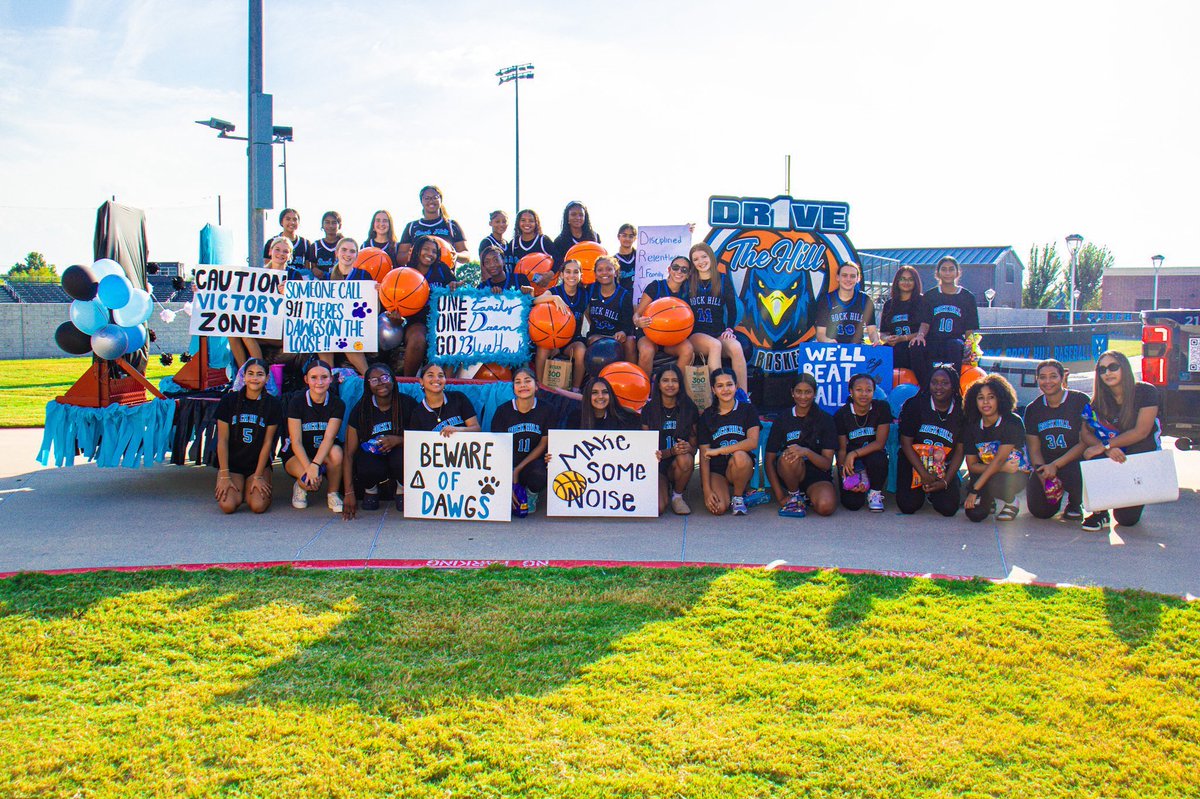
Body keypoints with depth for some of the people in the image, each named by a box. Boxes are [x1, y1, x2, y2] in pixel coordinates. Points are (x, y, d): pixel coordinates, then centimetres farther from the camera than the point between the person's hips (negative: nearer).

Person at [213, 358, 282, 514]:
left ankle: (248, 490, 14)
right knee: (228, 505, -22)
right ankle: (237, 490, 13)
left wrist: (258, 476, -8)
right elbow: (222, 440, -5)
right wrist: (224, 475, -10)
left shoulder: (273, 405, -3)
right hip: (231, 462, 0)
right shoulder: (229, 401, -3)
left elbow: (267, 442, -4)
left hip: (259, 463, 0)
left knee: (259, 506, -21)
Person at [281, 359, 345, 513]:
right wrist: (309, 467, -33)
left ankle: (333, 494, -10)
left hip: (323, 454, 2)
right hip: (297, 455, -2)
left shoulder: (337, 404, -9)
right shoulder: (297, 402, -13)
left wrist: (315, 465, -37)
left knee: (336, 452, -34)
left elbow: (329, 438, -21)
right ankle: (300, 486, 6)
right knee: (310, 481, -33)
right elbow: (296, 442, -17)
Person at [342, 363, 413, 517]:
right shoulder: (360, 410, -8)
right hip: (372, 457, 0)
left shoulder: (407, 403, -8)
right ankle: (371, 490, 4)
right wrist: (348, 493, -20)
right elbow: (349, 453, -12)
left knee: (402, 457, -35)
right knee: (368, 469, -34)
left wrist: (398, 440, -28)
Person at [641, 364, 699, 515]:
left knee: (686, 459, -37)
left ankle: (677, 496, -6)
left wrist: (688, 448, -22)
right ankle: (665, 489, 14)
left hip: (677, 467, 1)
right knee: (657, 508, -25)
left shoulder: (689, 409, 1)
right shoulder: (649, 410, -1)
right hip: (657, 465, -1)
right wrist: (672, 451, -19)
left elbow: (694, 445, 4)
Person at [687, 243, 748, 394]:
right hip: (695, 333, -1)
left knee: (736, 347, -32)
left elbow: (732, 308, 12)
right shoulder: (689, 282, 9)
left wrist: (729, 329, -3)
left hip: (719, 332, 1)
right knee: (715, 345, -36)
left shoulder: (723, 281, 10)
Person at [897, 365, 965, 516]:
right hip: (913, 462, -1)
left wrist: (945, 481, -15)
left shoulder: (961, 412, -7)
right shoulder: (915, 405, -11)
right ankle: (921, 490, 20)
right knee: (908, 505, -16)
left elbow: (959, 451, -5)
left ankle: (931, 491, 19)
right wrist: (924, 475, -18)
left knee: (949, 508, -16)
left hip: (945, 467, 1)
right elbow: (906, 443, -10)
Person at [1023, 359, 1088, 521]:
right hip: (1046, 465, 3)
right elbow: (1034, 449, 1)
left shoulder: (1080, 401, -8)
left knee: (1074, 475, -38)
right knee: (1040, 510, -14)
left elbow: (1085, 443, -11)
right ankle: (1057, 491, 23)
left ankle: (1075, 504, -1)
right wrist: (1044, 478, -17)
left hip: (1075, 462, -3)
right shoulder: (1033, 409, 4)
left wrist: (1055, 466, -20)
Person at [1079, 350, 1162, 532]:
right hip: (1115, 456, 3)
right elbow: (1085, 433, -9)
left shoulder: (1145, 392, -12)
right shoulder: (1099, 399, -1)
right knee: (1091, 456, -33)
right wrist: (1108, 448, -28)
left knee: (1127, 519, -13)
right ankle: (1100, 512, -15)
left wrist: (1105, 445, -24)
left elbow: (1141, 432, -19)